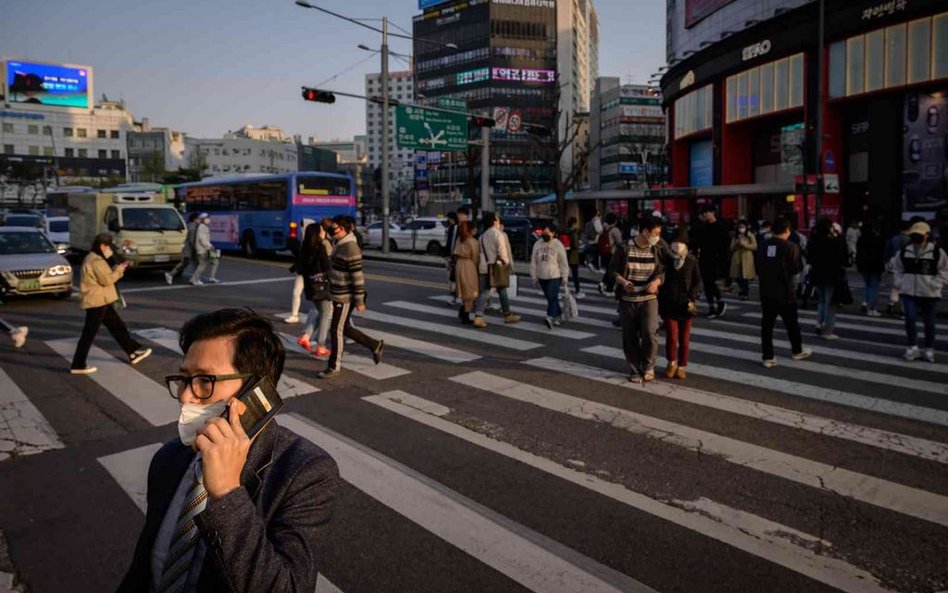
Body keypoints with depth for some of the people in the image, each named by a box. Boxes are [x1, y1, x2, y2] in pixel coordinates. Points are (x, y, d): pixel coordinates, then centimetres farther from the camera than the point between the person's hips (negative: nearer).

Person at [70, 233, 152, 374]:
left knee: (118, 326, 14)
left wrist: (116, 269, 7)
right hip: (96, 301, -11)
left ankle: (133, 352, 22)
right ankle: (78, 365, 3)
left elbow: (105, 276, 18)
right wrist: (119, 270, -8)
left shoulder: (95, 259, 16)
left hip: (101, 301, 11)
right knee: (89, 333, -4)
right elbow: (106, 280, -21)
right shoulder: (96, 260, -18)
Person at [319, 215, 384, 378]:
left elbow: (358, 275, -21)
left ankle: (334, 366, 14)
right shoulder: (340, 245, 10)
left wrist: (359, 300, -21)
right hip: (338, 294, 10)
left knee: (336, 330, 0)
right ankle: (375, 345, 29)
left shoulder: (350, 247, -19)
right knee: (344, 328, 16)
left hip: (345, 297, -10)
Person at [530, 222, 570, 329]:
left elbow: (563, 262, -3)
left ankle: (550, 318, -25)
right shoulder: (537, 245, 7)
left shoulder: (558, 245, -4)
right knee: (550, 298, 12)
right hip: (542, 277, 5)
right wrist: (534, 276, 7)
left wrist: (565, 277, -4)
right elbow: (533, 262, 9)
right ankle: (558, 316, 25)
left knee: (552, 297, -16)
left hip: (555, 276, -5)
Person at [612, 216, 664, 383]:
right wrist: (622, 281, -20)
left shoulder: (655, 250, 3)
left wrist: (657, 281, -14)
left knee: (650, 333, -16)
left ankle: (648, 366, 9)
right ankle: (635, 370, 24)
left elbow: (662, 272, 8)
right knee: (630, 338, 6)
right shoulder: (625, 248, -8)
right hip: (628, 300, -1)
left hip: (649, 299, 1)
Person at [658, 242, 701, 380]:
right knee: (672, 336, -9)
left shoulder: (692, 261, -6)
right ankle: (672, 362, 16)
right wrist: (660, 300, -2)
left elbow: (697, 282, 5)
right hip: (669, 306, -1)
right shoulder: (665, 261, -9)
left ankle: (681, 366, 24)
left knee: (684, 338, 8)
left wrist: (692, 299, -6)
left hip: (685, 306, 1)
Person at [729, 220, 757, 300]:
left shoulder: (750, 235, 0)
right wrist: (736, 244, -9)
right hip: (737, 258, 4)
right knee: (737, 277, 4)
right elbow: (731, 248, 11)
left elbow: (755, 246, -6)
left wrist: (745, 244, -15)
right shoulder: (735, 236, 12)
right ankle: (744, 289, 28)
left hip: (747, 259, -4)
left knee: (745, 276, -8)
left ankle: (745, 293, 3)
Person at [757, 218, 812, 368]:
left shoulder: (763, 246, 2)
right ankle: (797, 351, 31)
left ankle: (768, 357, 5)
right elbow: (797, 268, -9)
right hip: (785, 291, -3)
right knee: (791, 323, 14)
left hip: (766, 291, 3)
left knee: (767, 323, 5)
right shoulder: (790, 246, -11)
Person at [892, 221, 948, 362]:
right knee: (910, 319, -9)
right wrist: (901, 282, 1)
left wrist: (934, 285, -12)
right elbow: (897, 269, 15)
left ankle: (929, 350, 23)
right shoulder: (904, 252, 2)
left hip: (929, 294, -1)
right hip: (909, 292, 1)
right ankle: (913, 348, 4)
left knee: (929, 323, 9)